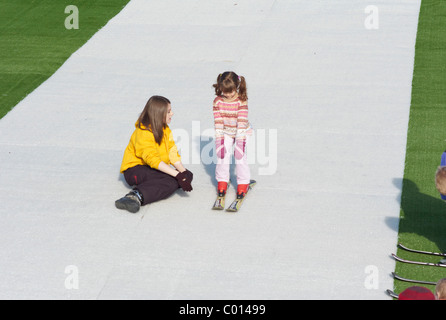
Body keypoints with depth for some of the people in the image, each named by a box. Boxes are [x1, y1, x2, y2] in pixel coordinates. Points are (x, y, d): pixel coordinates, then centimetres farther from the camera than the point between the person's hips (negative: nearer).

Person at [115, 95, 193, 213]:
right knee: (173, 180, -34)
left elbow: (172, 154, 1)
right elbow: (152, 159, -28)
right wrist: (177, 175, -36)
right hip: (135, 170, -8)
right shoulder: (143, 133, -16)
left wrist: (183, 171, -19)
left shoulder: (166, 130, 11)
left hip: (157, 170, 8)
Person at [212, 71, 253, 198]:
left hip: (242, 132, -3)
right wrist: (219, 141, -17)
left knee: (240, 155, -15)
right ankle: (222, 181, 7)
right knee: (222, 154, -10)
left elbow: (242, 123, -26)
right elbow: (218, 123, -13)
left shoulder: (242, 101, -24)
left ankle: (243, 183, 1)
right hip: (226, 132, 3)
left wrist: (240, 143, -29)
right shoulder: (218, 101, -15)